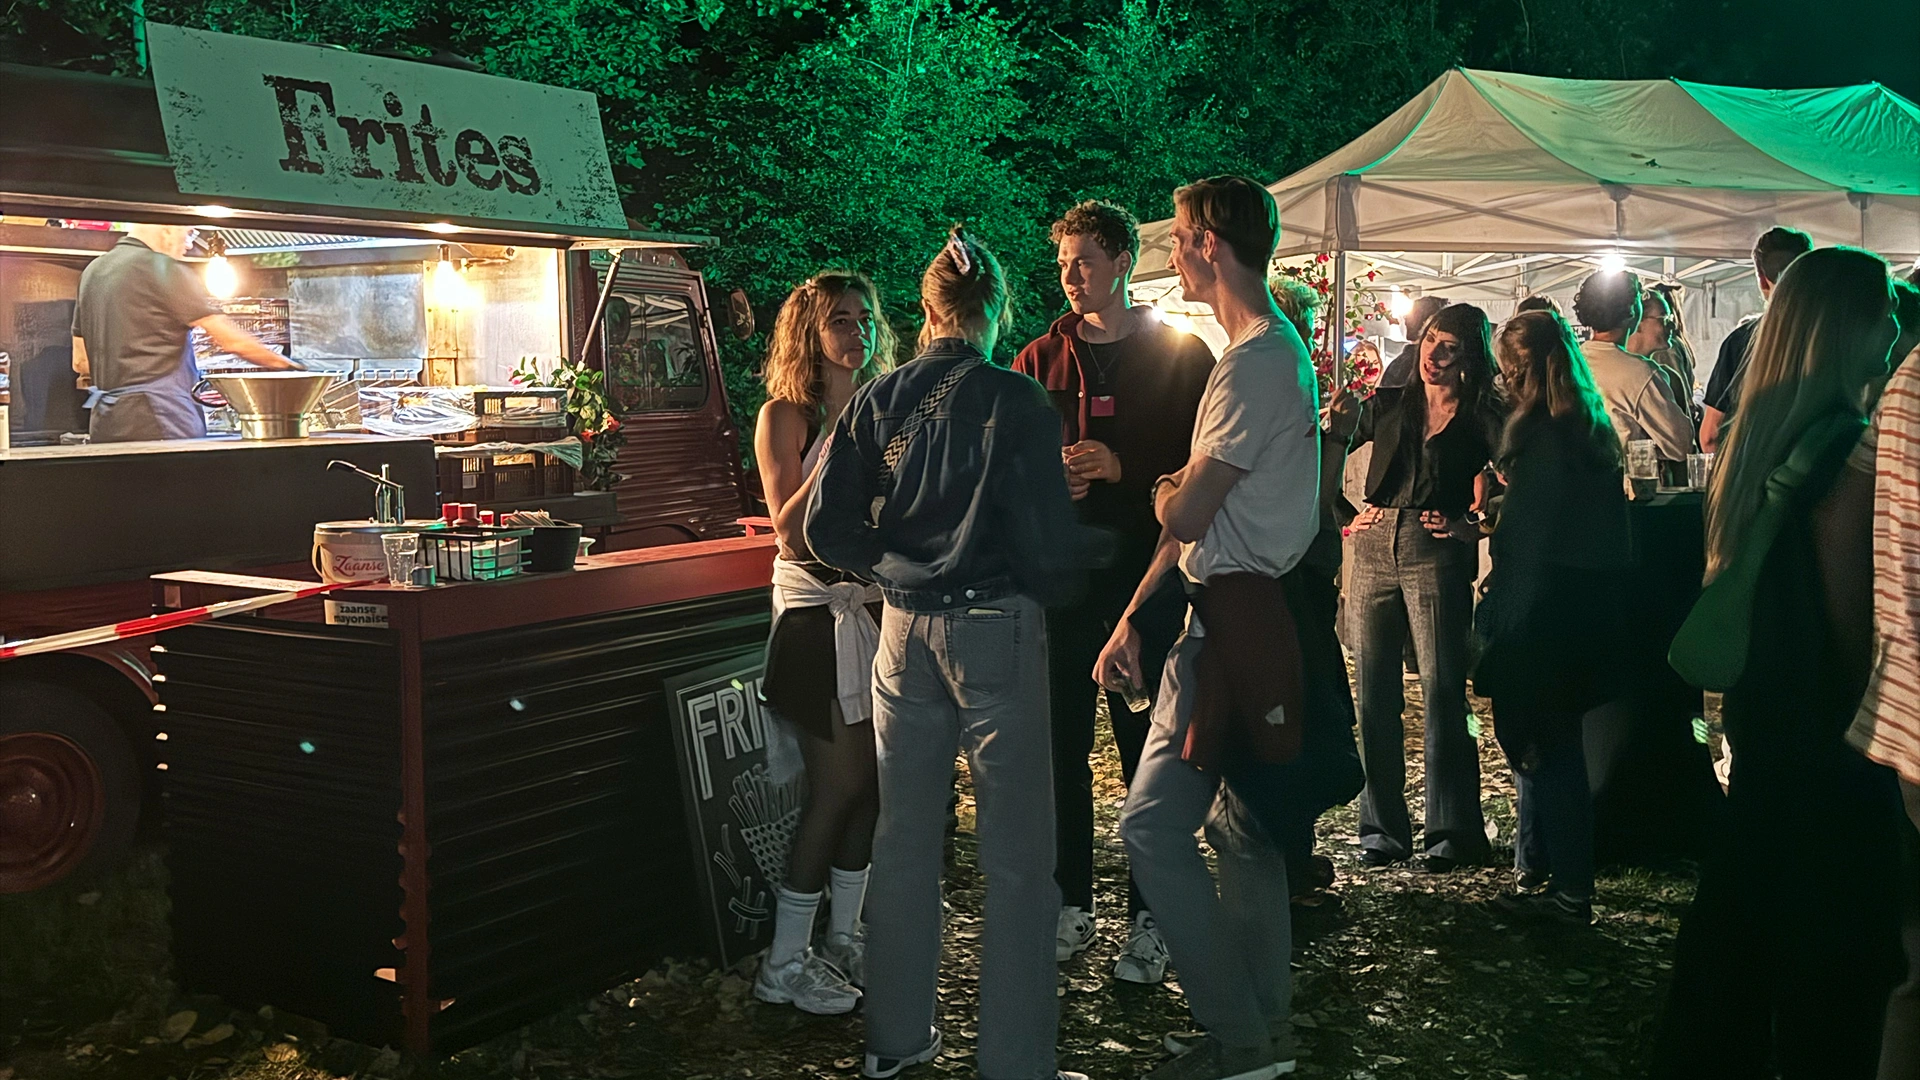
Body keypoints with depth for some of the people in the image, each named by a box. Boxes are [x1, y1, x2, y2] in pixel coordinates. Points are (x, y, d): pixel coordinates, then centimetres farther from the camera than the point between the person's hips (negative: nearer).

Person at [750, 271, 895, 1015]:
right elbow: (791, 529, -14)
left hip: (878, 605, 6)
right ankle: (784, 963, 4)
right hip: (818, 611, -6)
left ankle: (844, 937, 21)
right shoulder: (786, 415, -5)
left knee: (870, 782, 6)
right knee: (839, 783, -7)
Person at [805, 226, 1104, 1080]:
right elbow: (1049, 542, -12)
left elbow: (827, 527, 0)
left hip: (904, 631, 5)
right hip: (996, 629, -5)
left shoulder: (877, 400, 1)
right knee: (1017, 855, 5)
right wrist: (1096, 546, 8)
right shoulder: (1014, 402, -11)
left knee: (904, 839, 17)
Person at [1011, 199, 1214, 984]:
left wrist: (1123, 468, -16)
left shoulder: (1181, 355, 1)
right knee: (1061, 748, 7)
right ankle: (1072, 905, 20)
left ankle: (1150, 918, 11)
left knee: (1148, 751, 1)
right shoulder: (1038, 361, 11)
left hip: (1147, 576, -3)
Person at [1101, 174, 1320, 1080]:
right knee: (1242, 826, 15)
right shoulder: (1279, 350, 17)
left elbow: (1186, 515, -20)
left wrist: (1164, 493, 4)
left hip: (1232, 621, -11)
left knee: (1153, 825, -8)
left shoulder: (1254, 362, -18)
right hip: (1247, 609, 11)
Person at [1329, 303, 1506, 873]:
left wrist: (1475, 525, -11)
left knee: (1442, 688, -6)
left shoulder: (1481, 415, 4)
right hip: (1374, 548, 4)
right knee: (1373, 689, 4)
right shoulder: (1390, 402, 15)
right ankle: (1382, 827, 13)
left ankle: (1452, 831, 2)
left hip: (1436, 553, -4)